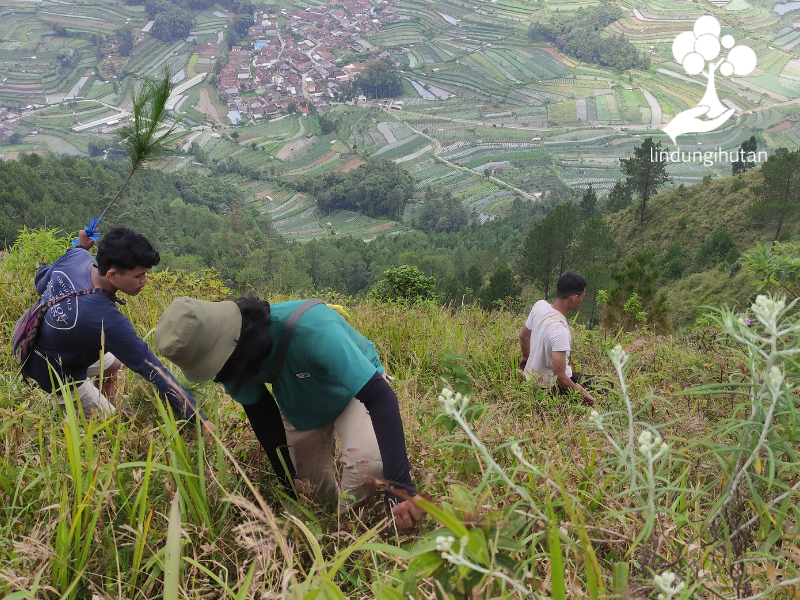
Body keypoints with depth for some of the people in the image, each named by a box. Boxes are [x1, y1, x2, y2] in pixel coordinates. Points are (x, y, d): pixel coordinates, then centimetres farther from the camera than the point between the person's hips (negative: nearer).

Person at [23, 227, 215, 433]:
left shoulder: (76, 257, -23)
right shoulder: (107, 320, -41)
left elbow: (41, 281, 0)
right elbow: (153, 371, -37)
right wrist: (199, 418, -32)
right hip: (56, 371, -8)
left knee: (113, 364, 27)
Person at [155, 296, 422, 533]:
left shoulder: (312, 330, -45)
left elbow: (380, 396, -46)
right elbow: (260, 412, -8)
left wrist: (398, 485, -52)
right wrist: (288, 483, -6)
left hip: (355, 389, -5)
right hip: (301, 406, 5)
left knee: (368, 461, -31)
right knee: (318, 494, 8)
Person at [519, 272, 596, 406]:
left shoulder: (539, 305, -11)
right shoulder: (560, 330, -33)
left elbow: (524, 337, 7)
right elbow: (559, 376, -32)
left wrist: (525, 357, 25)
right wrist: (584, 395, -20)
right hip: (551, 385, -8)